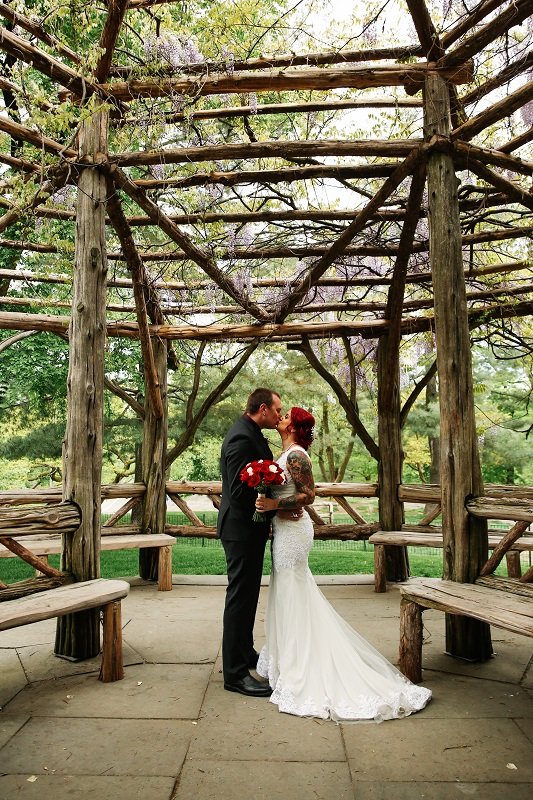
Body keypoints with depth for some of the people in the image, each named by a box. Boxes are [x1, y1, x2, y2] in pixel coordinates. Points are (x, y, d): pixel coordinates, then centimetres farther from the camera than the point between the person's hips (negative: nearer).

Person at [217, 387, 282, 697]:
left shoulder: (251, 434, 11)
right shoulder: (242, 438, -22)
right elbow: (240, 492, -26)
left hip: (249, 527, 11)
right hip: (242, 529, -10)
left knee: (247, 594, 21)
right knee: (240, 596, -1)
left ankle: (245, 653, 37)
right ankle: (235, 672, 10)